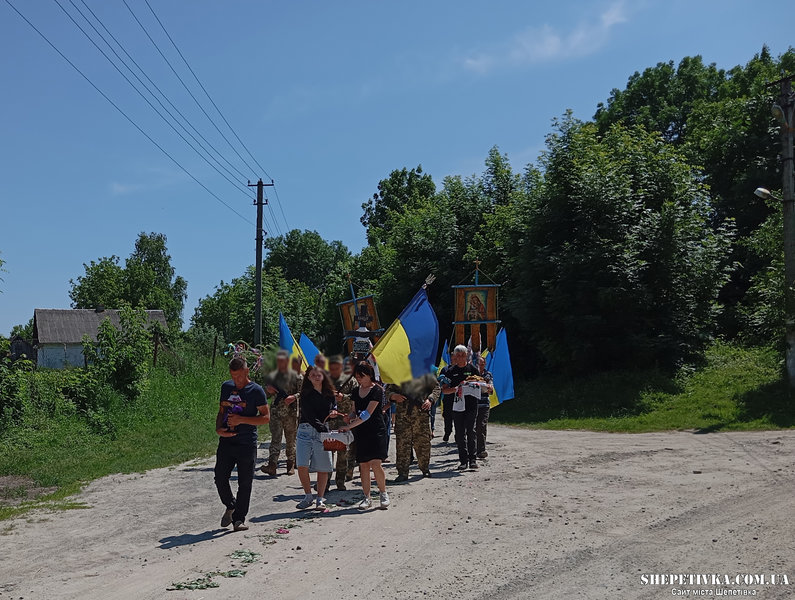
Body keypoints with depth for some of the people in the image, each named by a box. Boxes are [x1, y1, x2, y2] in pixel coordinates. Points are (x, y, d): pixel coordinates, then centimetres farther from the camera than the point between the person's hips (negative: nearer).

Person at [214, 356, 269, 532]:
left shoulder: (256, 390, -5)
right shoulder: (226, 387, 10)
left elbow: (266, 417, -7)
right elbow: (221, 411, 18)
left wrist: (241, 420, -17)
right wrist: (218, 429, -1)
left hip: (247, 443, -4)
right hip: (226, 441, 4)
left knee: (245, 483, 1)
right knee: (220, 478, 4)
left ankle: (239, 519, 14)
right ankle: (230, 506, 30)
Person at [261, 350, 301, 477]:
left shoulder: (295, 376, 3)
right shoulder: (271, 376, 11)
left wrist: (294, 397, -15)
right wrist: (268, 390, -3)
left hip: (291, 412, -1)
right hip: (276, 412, 1)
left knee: (291, 440, 7)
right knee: (275, 439, -9)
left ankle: (291, 465, 17)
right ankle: (272, 465, -18)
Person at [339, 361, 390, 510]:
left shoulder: (377, 390, -9)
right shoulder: (356, 392, 13)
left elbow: (367, 413, -17)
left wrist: (349, 426, -20)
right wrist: (350, 417, -4)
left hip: (376, 431, -6)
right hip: (360, 432, 6)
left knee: (375, 463, -13)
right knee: (363, 465, 4)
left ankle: (383, 493, 6)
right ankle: (367, 498, 12)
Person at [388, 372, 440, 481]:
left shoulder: (426, 375, 7)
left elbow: (437, 387, 11)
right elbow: (389, 391, 17)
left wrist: (430, 399, -5)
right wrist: (394, 396, -6)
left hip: (421, 412, -1)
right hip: (402, 413, 1)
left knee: (423, 441, 5)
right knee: (402, 442, -3)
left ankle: (425, 469, 25)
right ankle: (403, 473, 3)